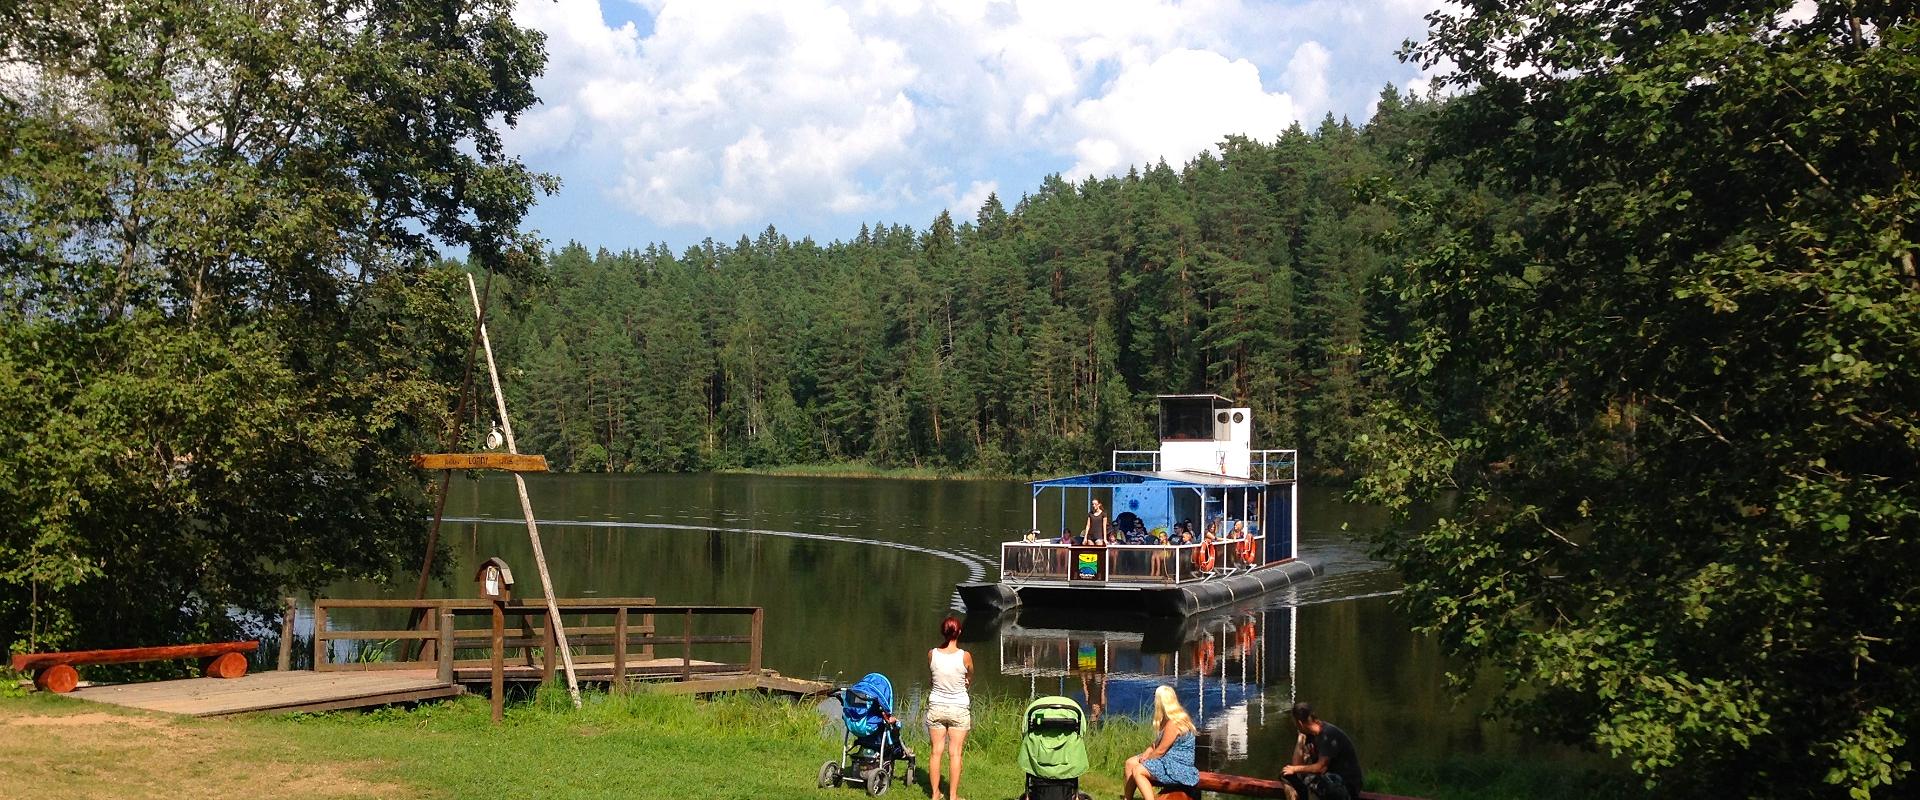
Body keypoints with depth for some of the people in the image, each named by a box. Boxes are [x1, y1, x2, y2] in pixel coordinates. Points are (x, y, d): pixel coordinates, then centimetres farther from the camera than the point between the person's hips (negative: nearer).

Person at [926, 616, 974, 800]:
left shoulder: (932, 654, -9)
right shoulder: (965, 656, -15)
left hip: (936, 707, 2)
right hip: (959, 708, -2)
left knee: (936, 751, 9)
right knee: (955, 753, 3)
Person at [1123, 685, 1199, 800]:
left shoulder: (1174, 723, -23)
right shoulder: (1168, 719, 9)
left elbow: (1160, 751, -19)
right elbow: (1158, 743, 15)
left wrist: (1145, 759, -4)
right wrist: (1147, 753, -2)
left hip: (1179, 768, -11)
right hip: (1170, 760, 11)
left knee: (1137, 770, -20)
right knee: (1130, 763, 8)